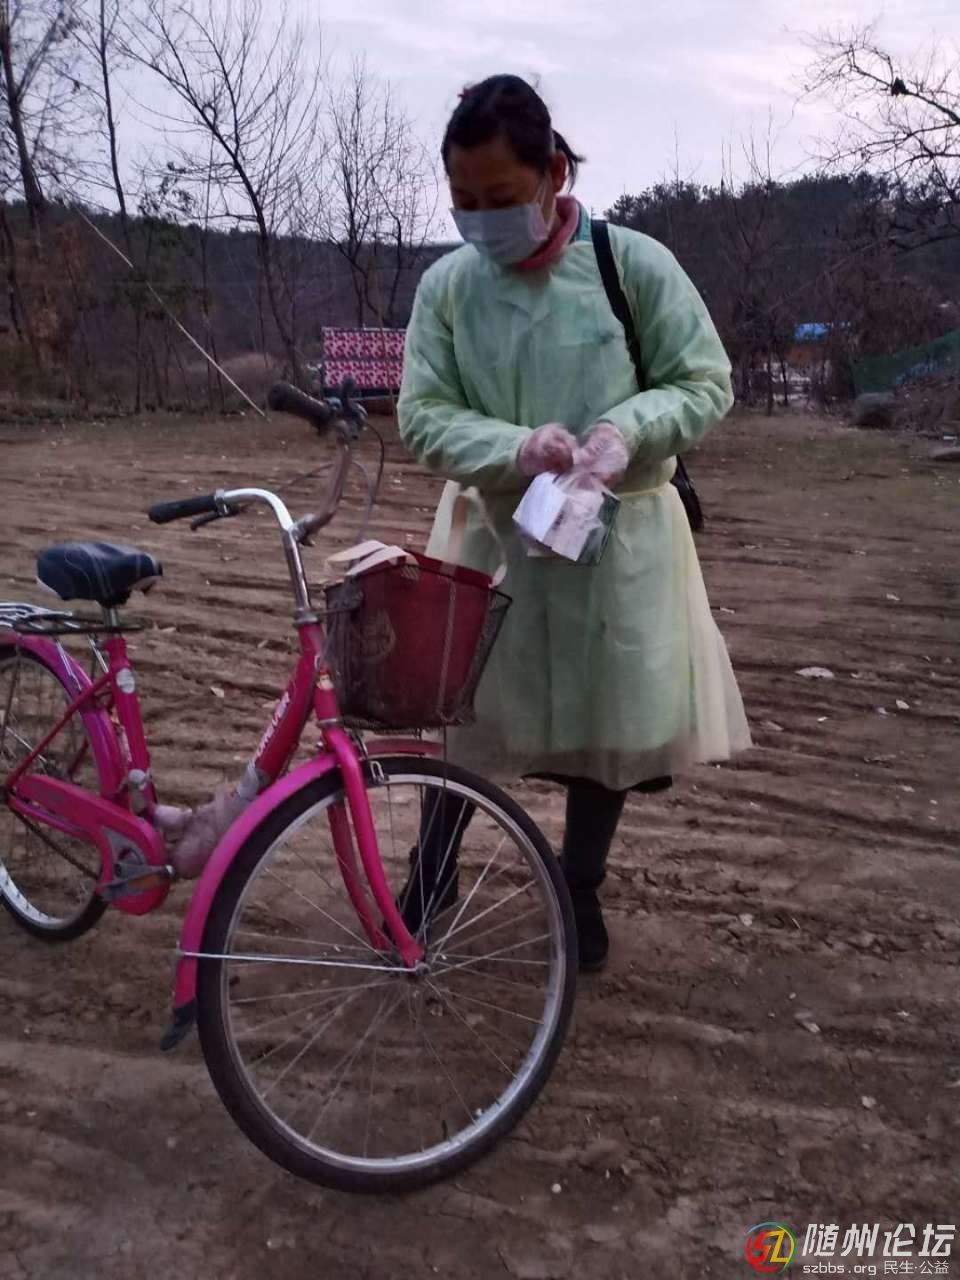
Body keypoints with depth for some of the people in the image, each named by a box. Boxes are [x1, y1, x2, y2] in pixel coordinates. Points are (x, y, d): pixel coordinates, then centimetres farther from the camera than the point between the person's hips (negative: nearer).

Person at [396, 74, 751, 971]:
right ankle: (434, 868, 35)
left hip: (618, 535, 0)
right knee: (465, 710, 11)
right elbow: (422, 417, -7)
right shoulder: (446, 285, -7)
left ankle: (579, 889, 34)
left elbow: (705, 382, -4)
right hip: (496, 534, 1)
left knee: (610, 721, 11)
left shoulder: (636, 265, -11)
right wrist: (514, 449, -26)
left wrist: (629, 428, -24)